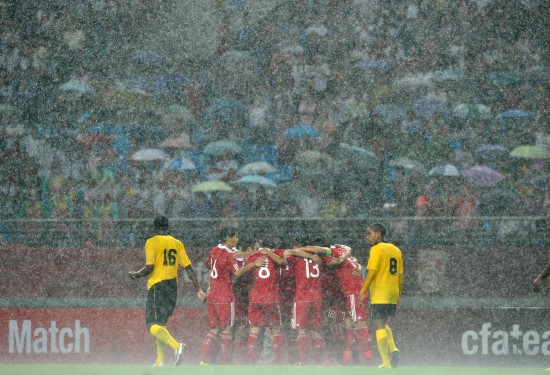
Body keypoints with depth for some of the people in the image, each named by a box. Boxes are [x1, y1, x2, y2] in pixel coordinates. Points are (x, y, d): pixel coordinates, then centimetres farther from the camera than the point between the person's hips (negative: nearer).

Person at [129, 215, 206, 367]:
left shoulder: (152, 242, -5)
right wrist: (198, 289, 6)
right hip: (173, 286, 6)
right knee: (160, 323, 18)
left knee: (154, 326, -12)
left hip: (157, 285, -6)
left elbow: (150, 267, -14)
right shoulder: (177, 244, 10)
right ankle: (160, 360, 16)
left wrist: (136, 274, 5)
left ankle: (176, 346, -37)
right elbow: (188, 268, 6)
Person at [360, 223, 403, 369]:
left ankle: (386, 362, -11)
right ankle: (393, 349, 0)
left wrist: (363, 292, -12)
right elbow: (400, 275, 15)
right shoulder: (396, 250, 14)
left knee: (379, 326, -5)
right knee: (383, 324, 22)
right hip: (393, 294, 7)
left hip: (380, 294, -7)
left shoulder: (377, 249, -7)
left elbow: (372, 272, -15)